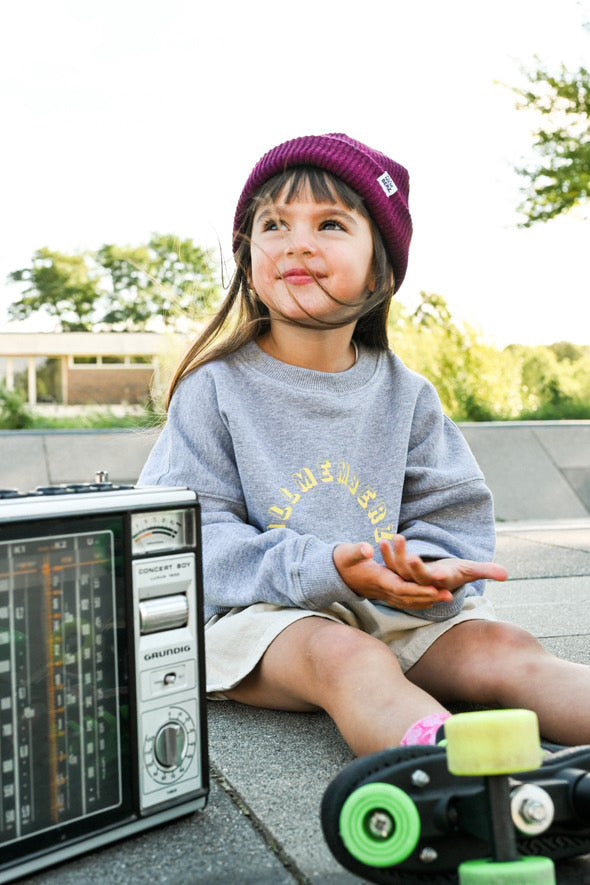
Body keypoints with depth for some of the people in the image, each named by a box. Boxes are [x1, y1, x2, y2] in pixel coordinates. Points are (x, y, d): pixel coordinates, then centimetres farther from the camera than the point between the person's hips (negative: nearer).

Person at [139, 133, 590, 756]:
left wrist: (425, 568, -18)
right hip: (260, 612, -4)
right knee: (347, 657, -35)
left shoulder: (406, 395, 9)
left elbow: (453, 514, 8)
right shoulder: (216, 388, -2)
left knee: (504, 650, -22)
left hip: (395, 612, 5)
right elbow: (189, 534, -9)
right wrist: (319, 568, -22)